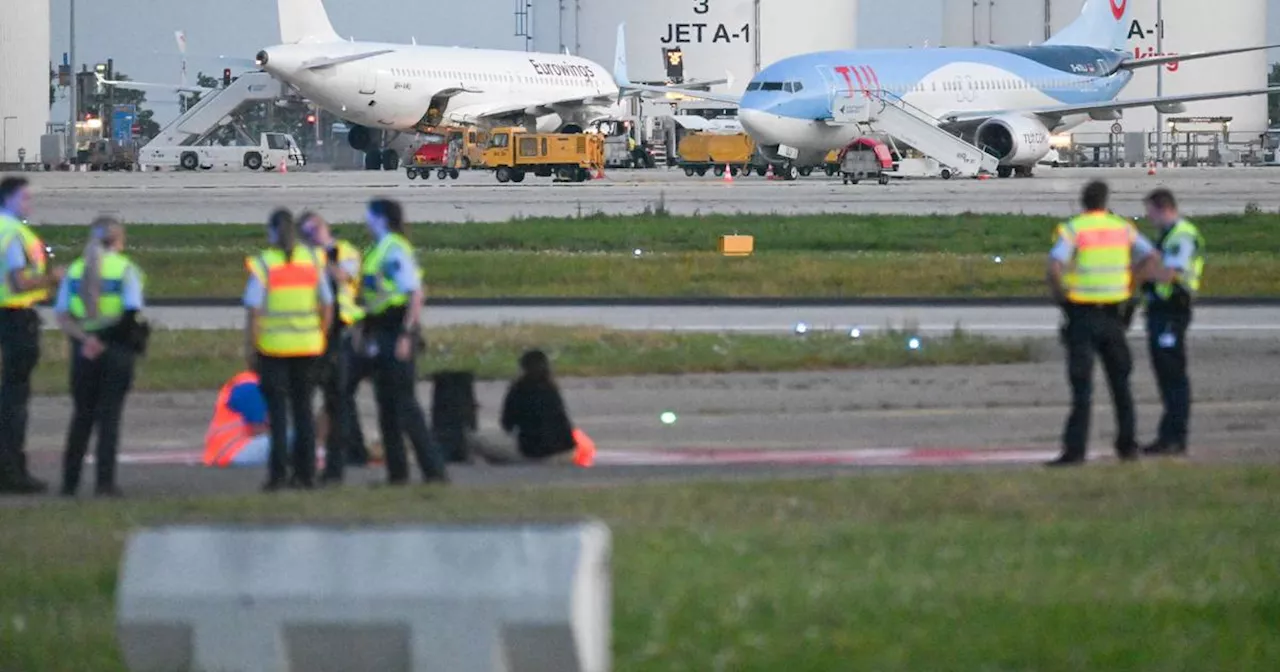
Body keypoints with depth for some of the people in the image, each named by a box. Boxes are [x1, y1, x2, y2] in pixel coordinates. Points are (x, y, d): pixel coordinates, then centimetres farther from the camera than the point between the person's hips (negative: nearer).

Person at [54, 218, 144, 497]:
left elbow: (62, 317, -1)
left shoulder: (75, 270, 8)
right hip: (116, 349, -3)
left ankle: (70, 481, 13)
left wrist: (84, 337, -11)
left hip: (83, 351, 3)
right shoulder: (125, 269, -4)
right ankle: (104, 481, -5)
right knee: (109, 416, 0)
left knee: (82, 415, 13)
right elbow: (132, 312, -15)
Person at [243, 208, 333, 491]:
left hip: (273, 345, -3)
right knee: (303, 408, 10)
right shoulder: (313, 261, 4)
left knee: (277, 409, 0)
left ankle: (278, 472, -4)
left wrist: (250, 348, -4)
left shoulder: (263, 264, -8)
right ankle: (305, 472, 10)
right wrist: (320, 339, 17)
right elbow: (327, 305, 7)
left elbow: (254, 311, -11)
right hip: (308, 345, 3)